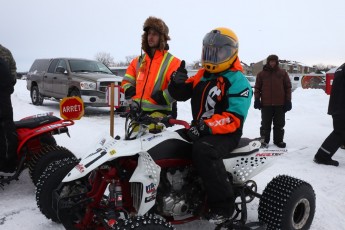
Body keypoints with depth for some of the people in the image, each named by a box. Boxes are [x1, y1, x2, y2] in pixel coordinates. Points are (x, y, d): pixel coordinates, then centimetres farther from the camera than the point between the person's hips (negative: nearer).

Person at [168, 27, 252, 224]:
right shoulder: (202, 75, 13)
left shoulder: (238, 81, -11)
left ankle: (224, 204, -25)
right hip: (200, 129, 8)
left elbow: (235, 118, -21)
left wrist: (208, 127, -34)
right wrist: (177, 82, -10)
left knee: (203, 150, -37)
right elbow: (180, 94, 13)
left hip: (226, 133, -8)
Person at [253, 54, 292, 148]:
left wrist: (288, 101, 0)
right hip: (266, 104, -1)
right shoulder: (262, 74, 3)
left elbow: (288, 87, 6)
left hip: (280, 104, 1)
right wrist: (257, 99, -4)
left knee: (279, 124, 8)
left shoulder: (283, 73, 5)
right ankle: (264, 140, 17)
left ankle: (278, 140, 20)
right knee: (265, 124, 7)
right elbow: (257, 87, 5)